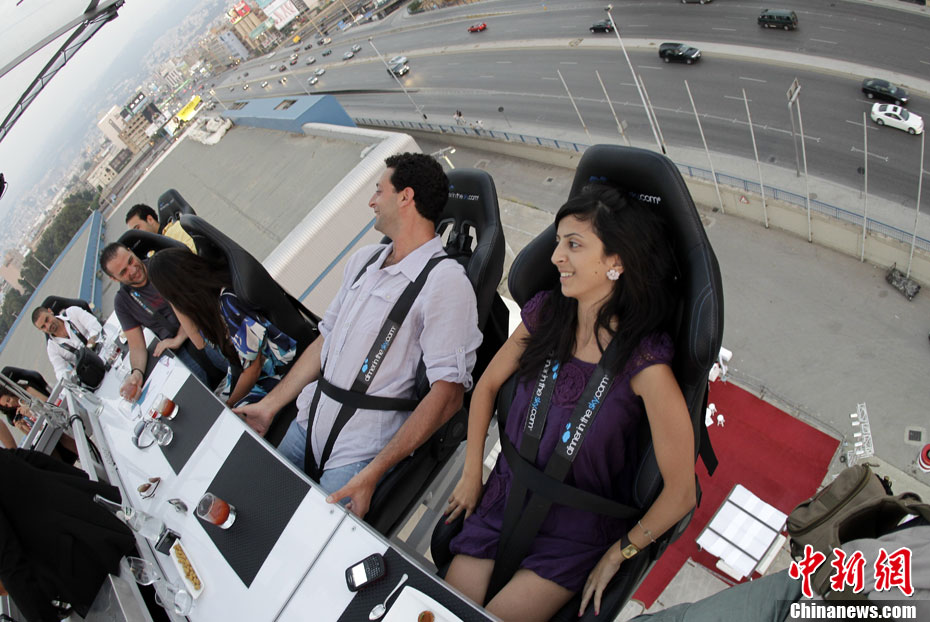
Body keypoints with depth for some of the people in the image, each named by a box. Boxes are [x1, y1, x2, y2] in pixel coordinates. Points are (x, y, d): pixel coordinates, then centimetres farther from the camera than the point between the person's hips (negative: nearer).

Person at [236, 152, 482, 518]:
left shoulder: (445, 281, -17)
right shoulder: (363, 261, 11)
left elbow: (448, 393, -21)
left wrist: (372, 474, -23)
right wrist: (269, 405, 12)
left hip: (360, 452, -7)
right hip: (306, 425, 7)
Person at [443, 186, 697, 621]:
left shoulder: (644, 364, -23)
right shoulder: (545, 314, -8)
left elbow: (680, 492, -17)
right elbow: (488, 384, 8)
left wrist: (617, 555, -6)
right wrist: (471, 473, 9)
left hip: (576, 533, -4)